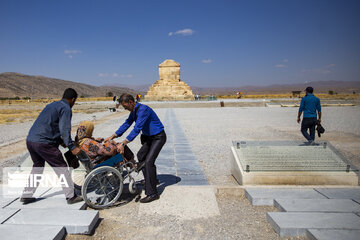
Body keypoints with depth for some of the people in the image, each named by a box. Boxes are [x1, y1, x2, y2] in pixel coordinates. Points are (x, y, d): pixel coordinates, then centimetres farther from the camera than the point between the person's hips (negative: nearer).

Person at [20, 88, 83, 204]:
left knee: (37, 166, 26)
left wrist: (60, 140, 32)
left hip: (30, 140, 9)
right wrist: (72, 147, -13)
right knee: (61, 167, 1)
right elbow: (64, 129, -14)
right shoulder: (66, 108, -4)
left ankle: (26, 195, 31)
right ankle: (71, 196, 4)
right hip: (43, 143, -9)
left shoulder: (51, 105, 23)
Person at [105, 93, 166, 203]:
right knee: (141, 156, 20)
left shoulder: (143, 110, -27)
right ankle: (152, 180, 38)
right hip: (149, 137, 10)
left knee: (148, 161, -18)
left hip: (158, 137, -10)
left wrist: (123, 144, -36)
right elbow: (127, 124, 11)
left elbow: (137, 129, -34)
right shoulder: (134, 111, 4)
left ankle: (152, 193, -14)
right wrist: (113, 136, 6)